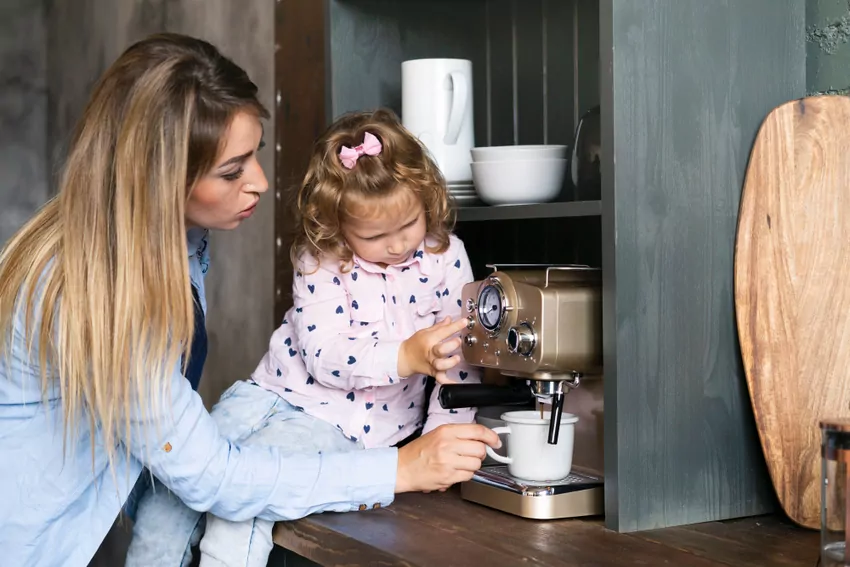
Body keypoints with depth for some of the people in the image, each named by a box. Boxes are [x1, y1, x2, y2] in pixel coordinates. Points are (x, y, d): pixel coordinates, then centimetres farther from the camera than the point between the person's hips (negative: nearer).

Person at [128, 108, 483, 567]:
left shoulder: (445, 257, -6)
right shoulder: (320, 262, -9)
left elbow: (462, 357, -3)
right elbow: (324, 357, -18)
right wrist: (406, 356, -33)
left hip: (339, 422, -2)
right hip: (275, 391, 2)